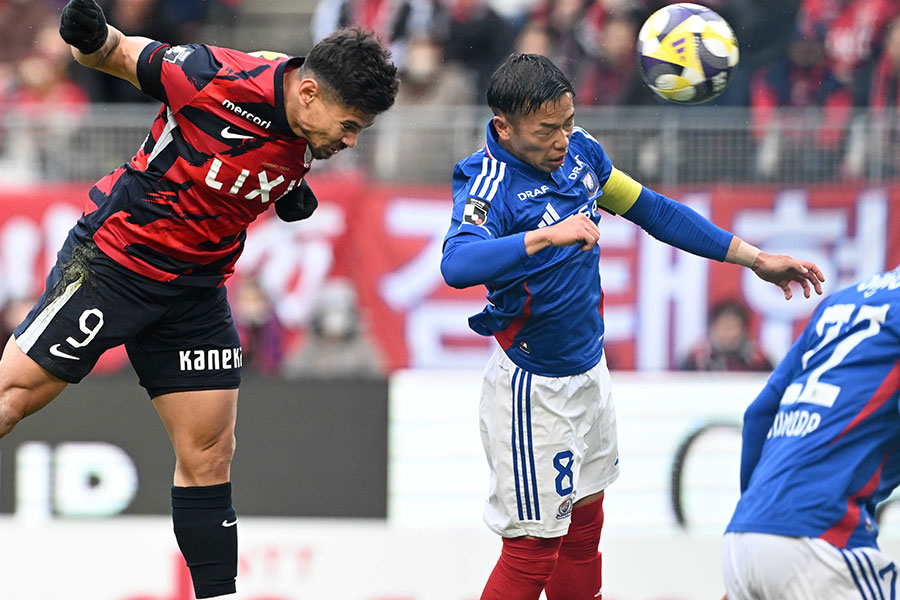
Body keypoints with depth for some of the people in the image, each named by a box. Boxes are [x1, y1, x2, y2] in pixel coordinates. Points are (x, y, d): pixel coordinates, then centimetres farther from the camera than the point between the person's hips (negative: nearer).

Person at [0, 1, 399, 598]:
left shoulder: (307, 142, -4)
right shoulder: (210, 78, -23)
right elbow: (119, 55, -9)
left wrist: (291, 194, -2)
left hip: (197, 291, 6)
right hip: (114, 254, -6)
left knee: (210, 454, 5)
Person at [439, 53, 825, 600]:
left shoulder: (580, 153, -1)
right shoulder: (491, 185, -24)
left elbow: (651, 210, 11)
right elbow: (458, 266, -42)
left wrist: (754, 258, 13)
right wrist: (547, 235, -51)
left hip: (589, 369, 8)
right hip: (533, 386, -8)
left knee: (584, 525, 19)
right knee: (535, 547, -4)